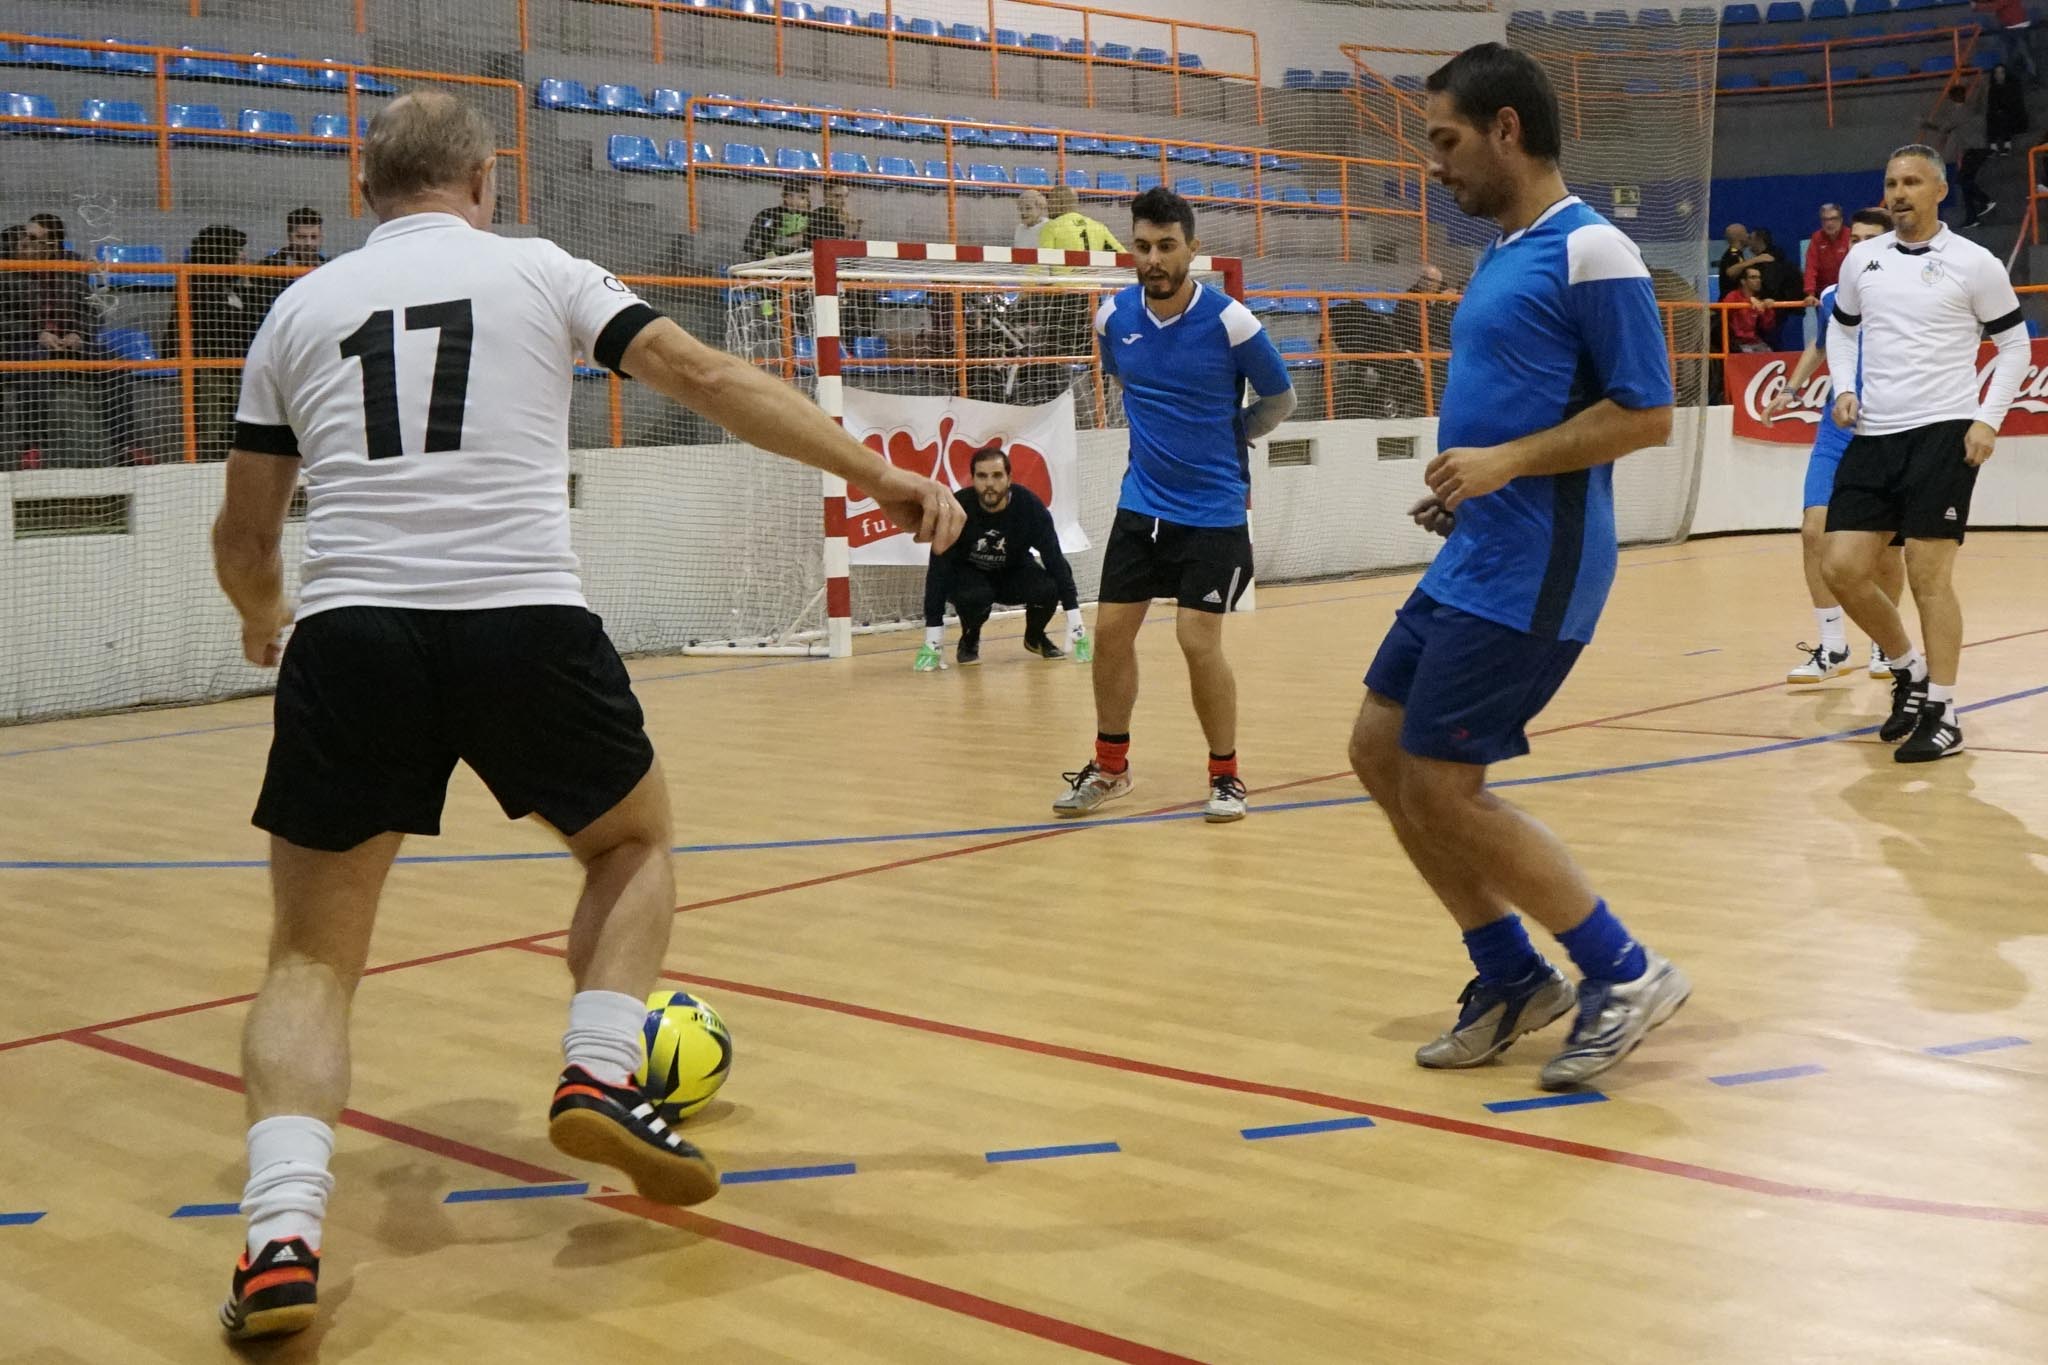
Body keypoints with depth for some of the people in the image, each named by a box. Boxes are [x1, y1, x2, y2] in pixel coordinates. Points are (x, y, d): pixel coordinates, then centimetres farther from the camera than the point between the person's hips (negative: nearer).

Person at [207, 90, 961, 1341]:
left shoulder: (300, 308, 18)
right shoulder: (534, 270, 12)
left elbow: (244, 540, 21)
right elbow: (710, 377, 6)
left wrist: (267, 622, 42)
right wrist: (878, 473, 10)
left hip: (350, 632, 2)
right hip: (524, 622, -1)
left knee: (313, 957, 11)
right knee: (637, 841, 27)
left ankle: (283, 1239, -8)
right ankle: (600, 1076, 8)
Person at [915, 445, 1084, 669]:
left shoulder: (1030, 506, -24)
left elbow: (1055, 559, -19)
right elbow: (939, 569, -25)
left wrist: (1074, 620, -25)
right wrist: (931, 642, -30)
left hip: (1014, 571, 2)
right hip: (968, 574, -2)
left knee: (1047, 588, -28)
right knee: (974, 595, -36)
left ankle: (1035, 637, 6)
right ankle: (969, 640, -1)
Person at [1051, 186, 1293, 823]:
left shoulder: (1229, 320, -15)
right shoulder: (1114, 316, -2)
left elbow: (1280, 400, 0)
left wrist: (1223, 438, 6)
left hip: (1213, 510, -4)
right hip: (1141, 502, 5)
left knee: (1198, 640, -9)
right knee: (1111, 631, 4)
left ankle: (1225, 774, 10)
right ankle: (1110, 766, 22)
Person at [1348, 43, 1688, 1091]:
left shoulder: (1590, 252, -13)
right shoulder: (1502, 256, 14)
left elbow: (1647, 414, -16)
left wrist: (1506, 462, -23)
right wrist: (1464, 489, 12)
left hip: (1528, 576, -10)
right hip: (1469, 563, 10)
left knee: (1441, 787, -7)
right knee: (1379, 750, 10)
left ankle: (1624, 975, 7)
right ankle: (1511, 979, 21)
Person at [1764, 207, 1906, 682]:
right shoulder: (1832, 299, 4)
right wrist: (1791, 388, 17)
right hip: (1836, 433, 3)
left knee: (1886, 546, 5)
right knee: (1814, 530, -10)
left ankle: (1884, 642, 26)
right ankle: (1832, 648, 1)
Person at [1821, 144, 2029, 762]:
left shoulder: (1974, 263, -3)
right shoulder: (1862, 259, 9)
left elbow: (2015, 345, 3)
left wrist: (1987, 419, -8)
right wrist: (1843, 388, 6)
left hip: (1943, 434, -5)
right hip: (1872, 436, 5)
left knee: (1928, 576, -8)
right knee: (1841, 567, -1)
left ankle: (1942, 712, 3)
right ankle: (1908, 670, 22)